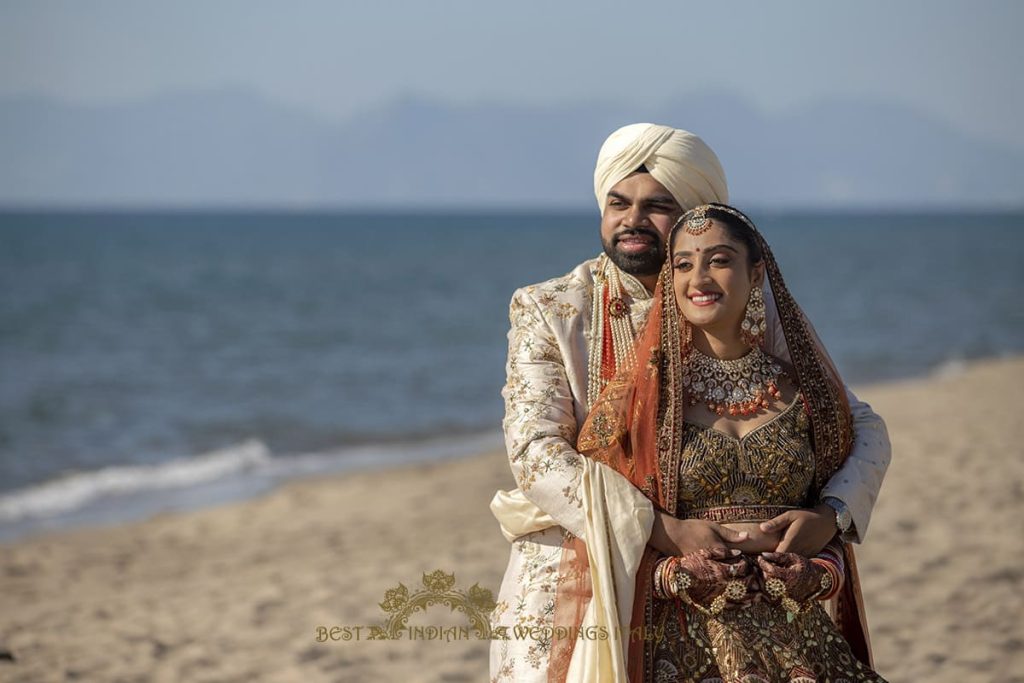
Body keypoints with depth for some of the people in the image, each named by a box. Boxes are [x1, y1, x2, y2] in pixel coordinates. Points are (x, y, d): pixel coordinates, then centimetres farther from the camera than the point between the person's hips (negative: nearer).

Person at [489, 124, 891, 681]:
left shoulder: (754, 313, 1)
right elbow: (535, 451, -15)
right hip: (573, 591, -1)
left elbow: (862, 428, 2)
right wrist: (664, 531, -27)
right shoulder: (547, 312, -2)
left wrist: (830, 514, -21)